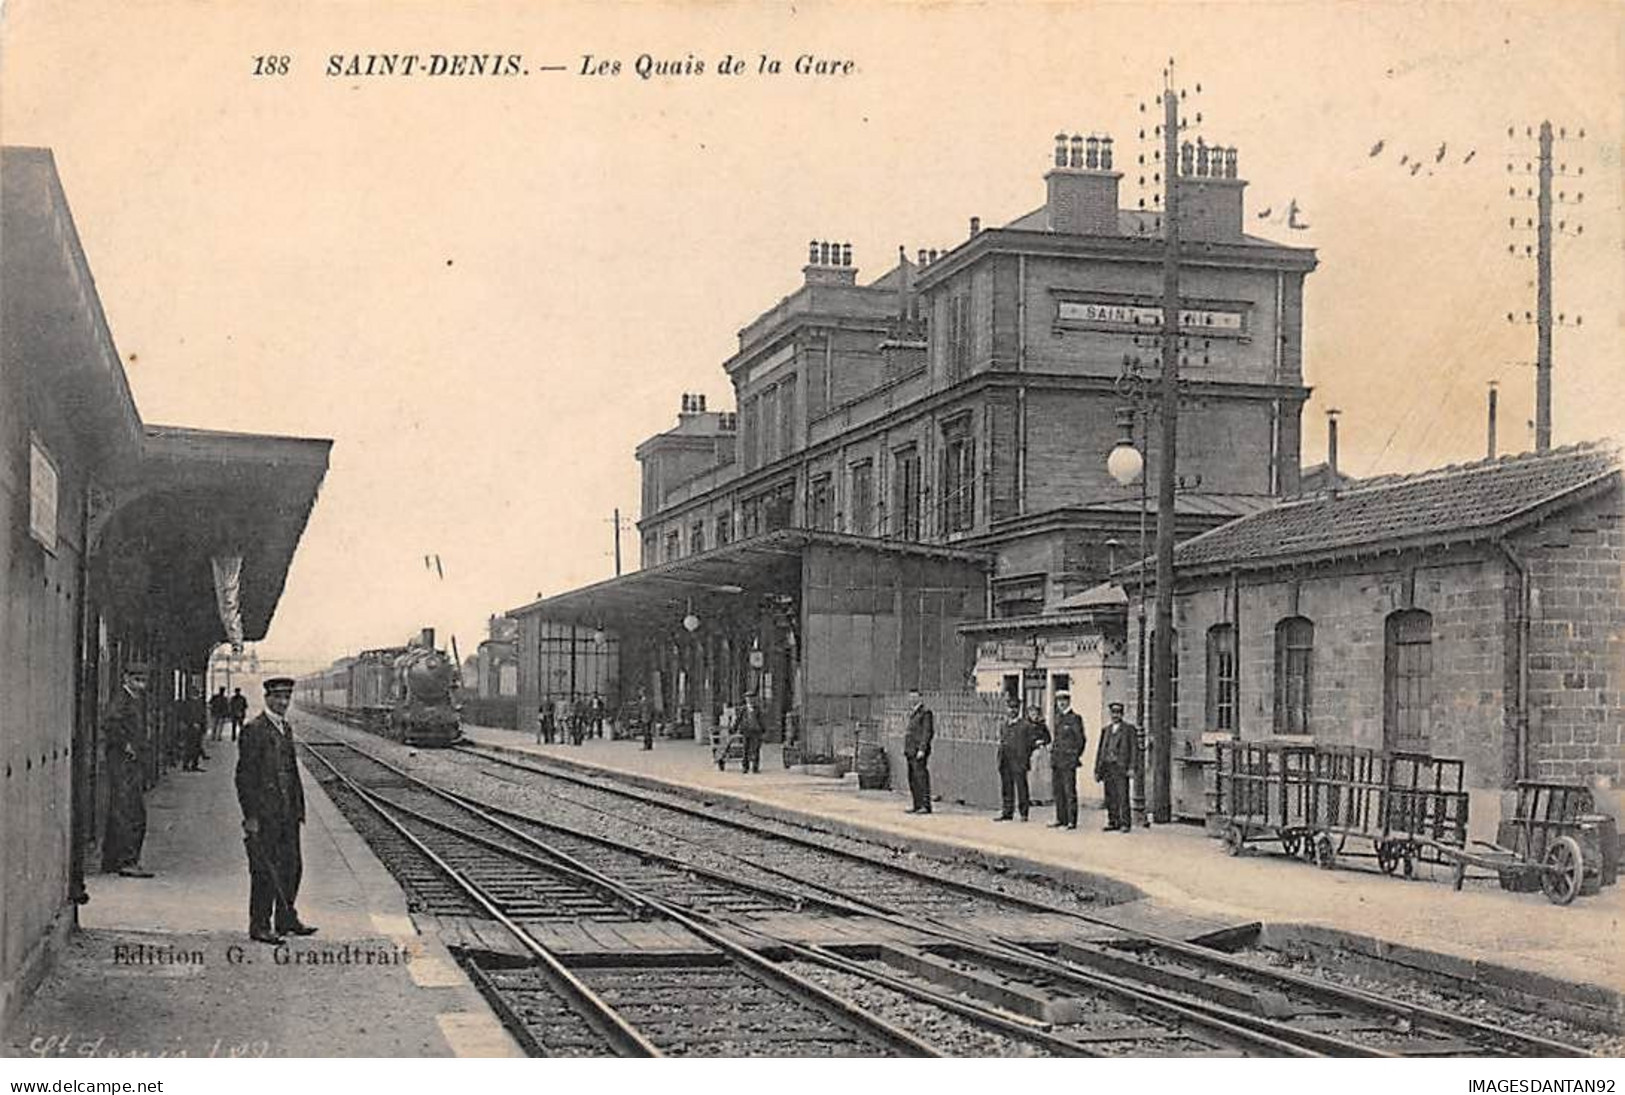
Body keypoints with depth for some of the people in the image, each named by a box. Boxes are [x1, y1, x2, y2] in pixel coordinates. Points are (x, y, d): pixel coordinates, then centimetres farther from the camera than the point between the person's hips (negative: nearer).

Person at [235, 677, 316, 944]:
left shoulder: (287, 729, 14)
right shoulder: (254, 730, -11)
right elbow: (244, 776, -14)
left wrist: (299, 808, 15)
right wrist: (250, 817, -17)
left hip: (287, 812, 8)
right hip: (264, 813, -8)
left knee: (292, 866, 12)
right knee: (265, 870, -2)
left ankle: (286, 919, 24)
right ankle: (259, 926, 6)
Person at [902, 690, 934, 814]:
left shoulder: (925, 712, -8)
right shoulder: (912, 712, 19)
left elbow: (927, 732, -14)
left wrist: (922, 749, -19)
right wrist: (906, 748, 19)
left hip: (919, 750, -9)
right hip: (911, 750, 9)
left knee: (921, 777, -12)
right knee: (912, 779, 9)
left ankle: (925, 805, -11)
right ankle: (917, 805, 13)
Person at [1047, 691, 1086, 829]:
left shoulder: (1075, 718, -6)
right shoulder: (1057, 717, 16)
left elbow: (1081, 739, -7)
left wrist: (1075, 756, -7)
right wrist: (1052, 746, 12)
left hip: (1068, 760, -8)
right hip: (1056, 760, 8)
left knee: (1070, 791, -7)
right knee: (1058, 790, 10)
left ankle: (1072, 821, -5)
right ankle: (1061, 819, 17)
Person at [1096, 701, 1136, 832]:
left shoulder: (1129, 728, 5)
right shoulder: (1106, 729, 19)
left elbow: (1133, 748, -2)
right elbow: (1100, 750, 19)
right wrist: (1097, 770, 14)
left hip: (1121, 767, -5)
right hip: (1107, 766, 5)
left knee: (1123, 796, -9)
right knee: (1110, 798, 3)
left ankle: (1124, 823, -7)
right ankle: (1113, 822, 10)